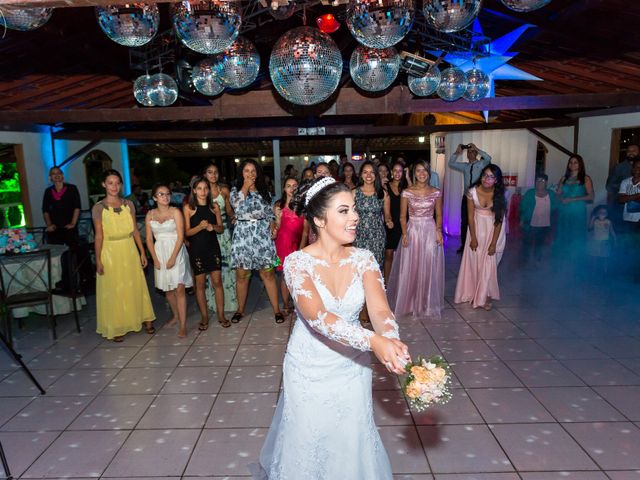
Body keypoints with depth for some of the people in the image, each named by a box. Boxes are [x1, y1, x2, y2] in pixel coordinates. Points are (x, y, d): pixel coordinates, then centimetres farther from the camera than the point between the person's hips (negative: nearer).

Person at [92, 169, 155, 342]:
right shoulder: (98, 208, -6)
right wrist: (98, 260, -8)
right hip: (110, 252, -3)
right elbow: (99, 236, -6)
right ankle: (117, 327, 17)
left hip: (129, 250, 3)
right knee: (113, 290, 5)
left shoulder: (128, 204, 4)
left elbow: (135, 230, 6)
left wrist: (142, 252, 5)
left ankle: (145, 319, 23)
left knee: (135, 286, 11)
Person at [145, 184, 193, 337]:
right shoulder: (150, 214, 5)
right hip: (160, 252, 4)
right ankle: (176, 316, 34)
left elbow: (181, 237, -10)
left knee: (179, 289, -9)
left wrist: (173, 258, -14)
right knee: (167, 288, 13)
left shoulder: (175, 212, -6)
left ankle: (182, 325, -6)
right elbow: (149, 239, 5)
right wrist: (155, 259, -2)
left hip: (176, 251, -4)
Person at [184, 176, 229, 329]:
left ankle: (221, 315, 13)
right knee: (200, 284, 5)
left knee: (217, 282, 2)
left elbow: (221, 228, 8)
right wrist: (200, 226, -21)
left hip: (213, 247, 2)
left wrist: (213, 227, -14)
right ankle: (204, 317, 16)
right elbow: (187, 232, -4)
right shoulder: (188, 208, -2)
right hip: (197, 249, -2)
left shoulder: (214, 206, 5)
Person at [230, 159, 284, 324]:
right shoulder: (236, 190, 6)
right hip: (243, 235, 0)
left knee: (268, 273, 1)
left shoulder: (264, 191, 11)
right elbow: (238, 206, -14)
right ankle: (240, 309, 23)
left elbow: (270, 213, 12)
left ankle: (276, 309, 9)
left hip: (263, 235, 1)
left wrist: (273, 225, -5)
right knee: (242, 275, 6)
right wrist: (245, 187, -8)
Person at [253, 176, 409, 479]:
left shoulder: (363, 259, -9)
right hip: (310, 370, -2)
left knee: (351, 444, 18)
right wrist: (373, 341, -47)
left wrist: (392, 341, -43)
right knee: (307, 443, 17)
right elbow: (318, 317, -34)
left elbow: (380, 310, -20)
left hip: (353, 368, 3)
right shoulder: (297, 262, -20)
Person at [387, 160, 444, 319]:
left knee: (429, 268, 5)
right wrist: (405, 234, -11)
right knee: (410, 268, 4)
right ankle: (409, 302, 21)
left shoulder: (436, 192, 3)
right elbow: (402, 216, 0)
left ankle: (427, 304, 22)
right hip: (412, 231, -1)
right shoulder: (407, 192, -2)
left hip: (430, 232, 1)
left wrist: (438, 231, -7)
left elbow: (439, 215, 8)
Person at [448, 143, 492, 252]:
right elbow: (451, 164, 7)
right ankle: (463, 245, 18)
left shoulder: (481, 164, -3)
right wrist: (457, 152, -4)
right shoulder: (465, 166, 9)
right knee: (464, 222, 7)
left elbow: (488, 158, -22)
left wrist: (477, 149, -21)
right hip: (466, 196, 4)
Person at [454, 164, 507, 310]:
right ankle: (473, 293, 23)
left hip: (493, 229, -1)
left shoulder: (500, 195, -19)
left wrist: (493, 243, -15)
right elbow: (470, 216, -10)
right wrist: (473, 238, -8)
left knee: (489, 262, 2)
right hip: (477, 226, 1)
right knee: (474, 260, 7)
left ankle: (486, 296, 16)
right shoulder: (472, 191, -18)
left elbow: (499, 220, -15)